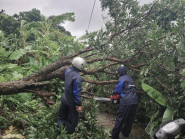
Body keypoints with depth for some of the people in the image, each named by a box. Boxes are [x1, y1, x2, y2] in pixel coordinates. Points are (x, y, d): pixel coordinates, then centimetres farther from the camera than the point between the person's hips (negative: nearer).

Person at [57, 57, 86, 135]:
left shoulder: (67, 70, -8)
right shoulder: (77, 77, -28)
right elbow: (77, 92, -26)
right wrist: (79, 104, -19)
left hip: (64, 99, 7)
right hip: (72, 102, -7)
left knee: (61, 117, 23)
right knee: (72, 121, 13)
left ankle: (59, 134, 20)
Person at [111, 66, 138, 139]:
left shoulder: (121, 79, -7)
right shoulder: (130, 78, 17)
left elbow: (118, 89, -7)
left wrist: (114, 92, 14)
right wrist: (120, 93, 22)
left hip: (126, 102, -7)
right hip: (134, 101, 7)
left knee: (120, 119, 2)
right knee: (130, 119, 17)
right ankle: (126, 133, 31)